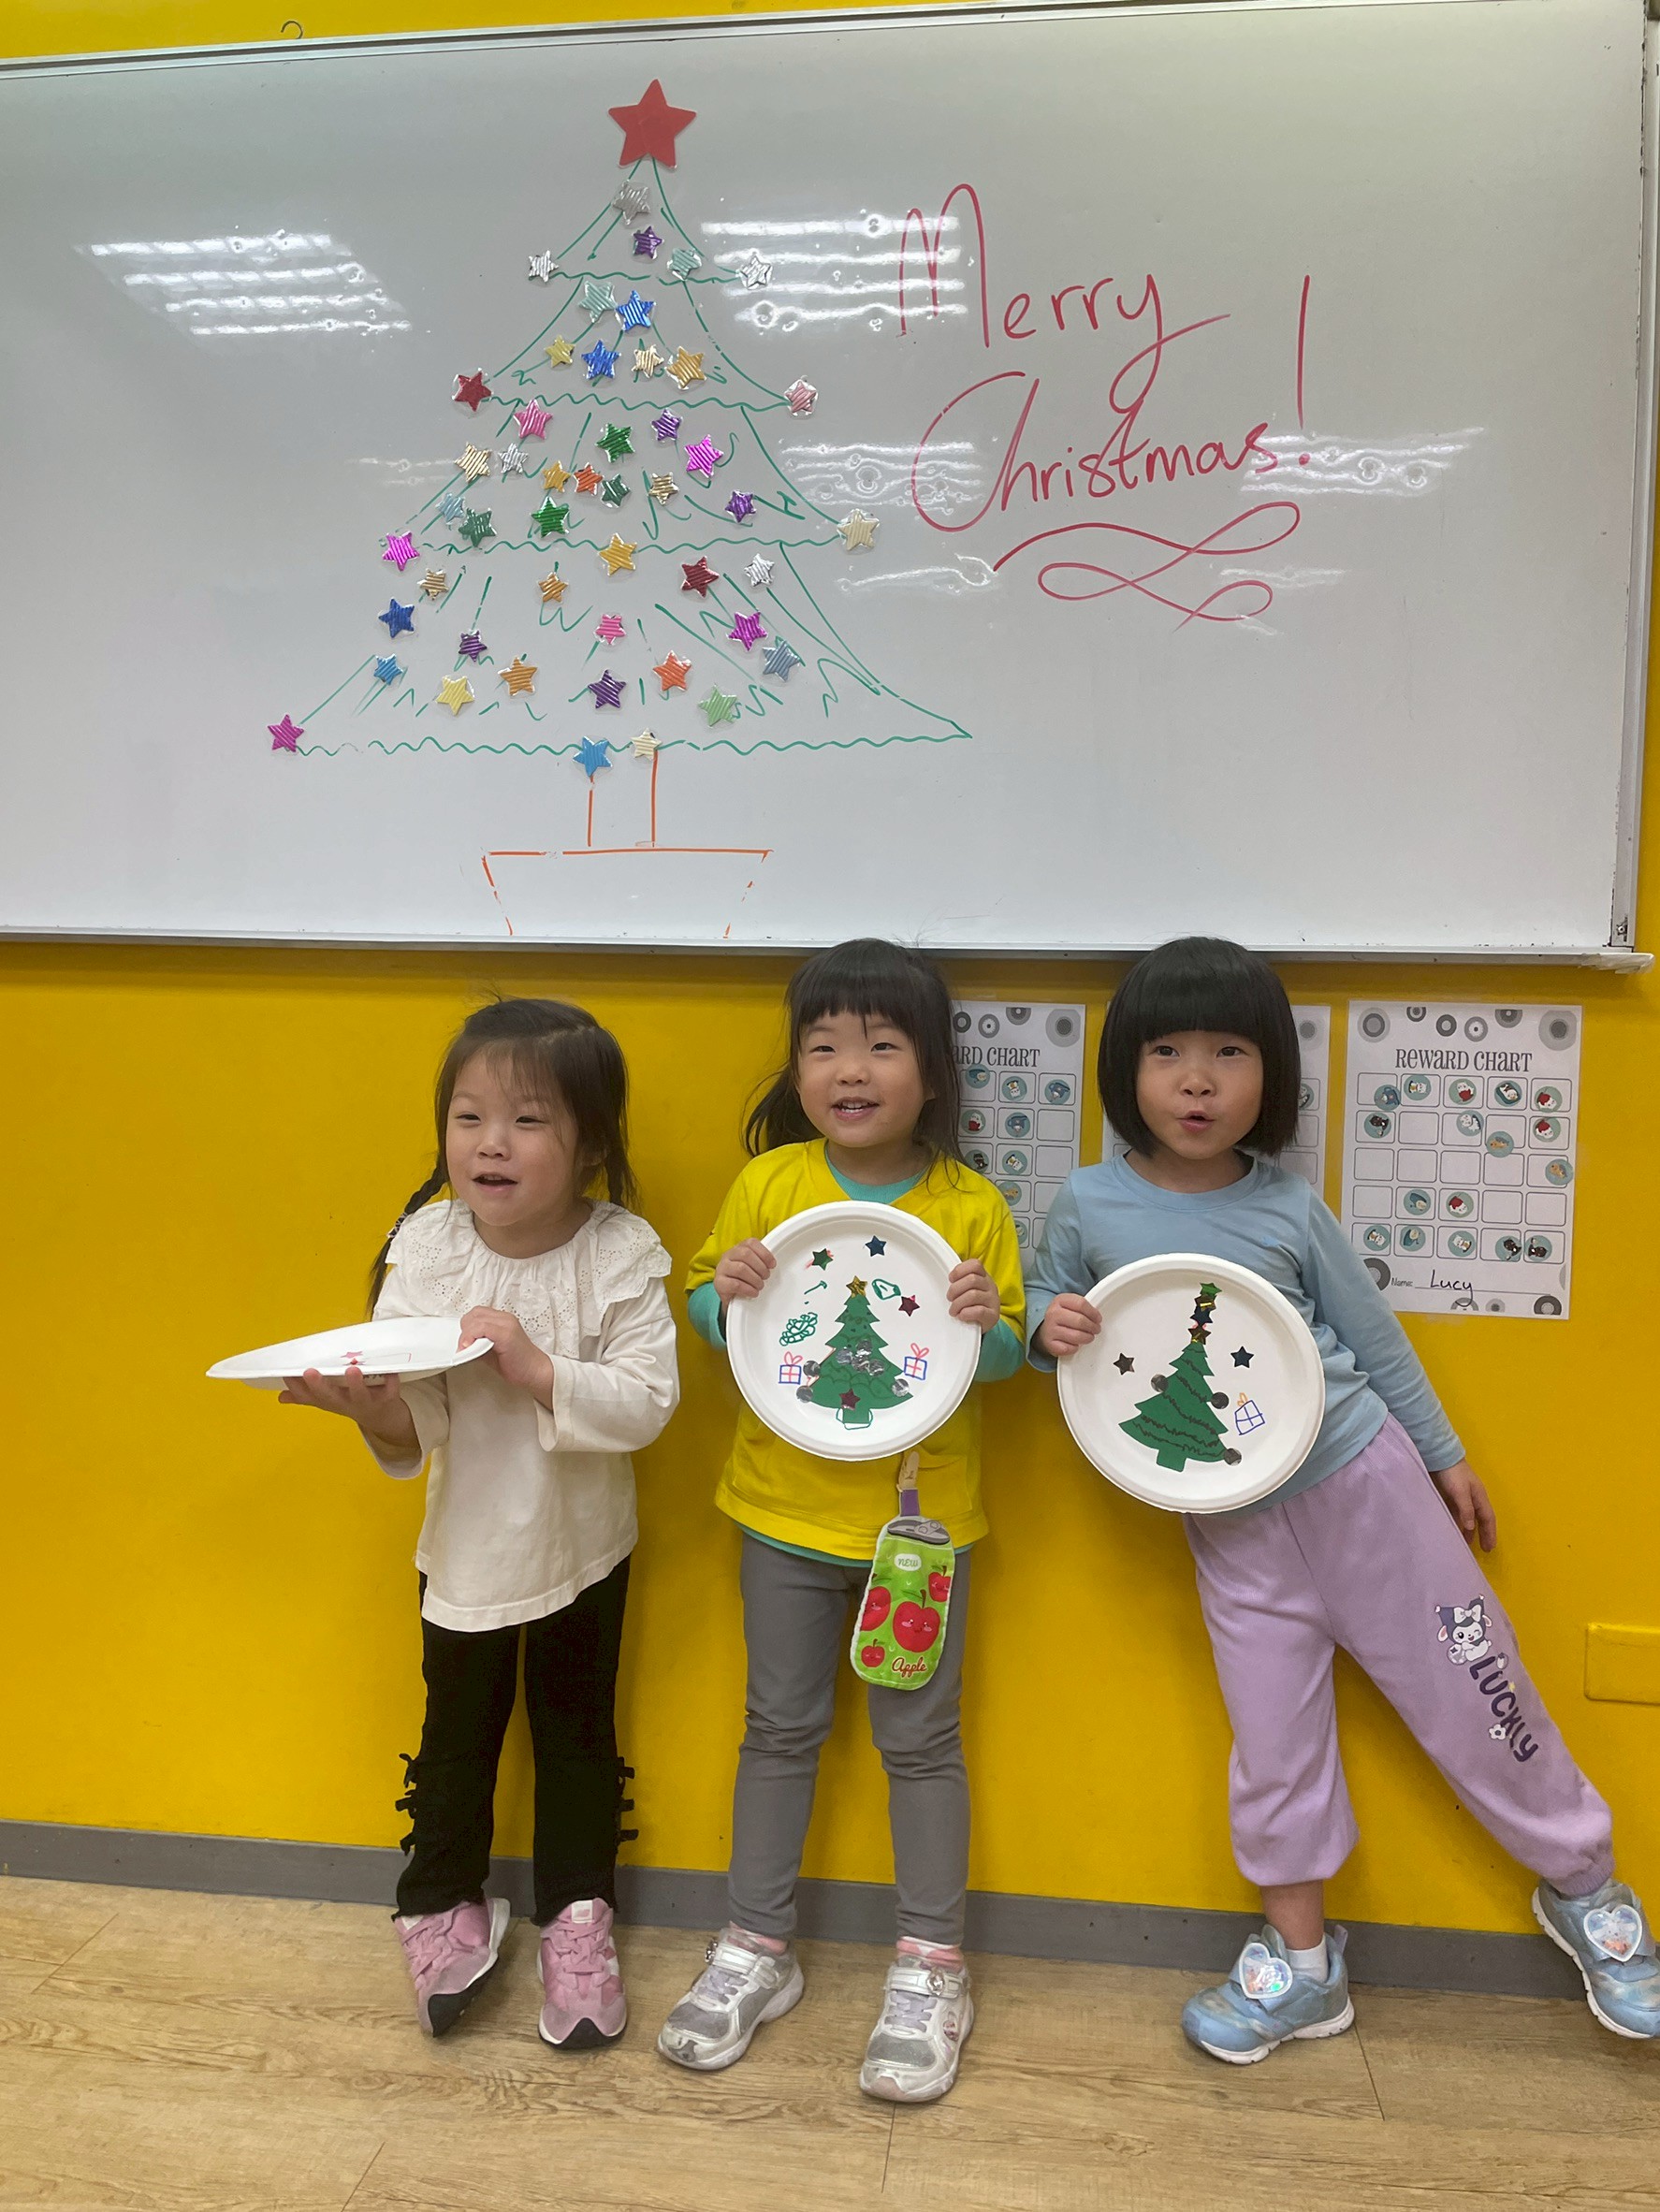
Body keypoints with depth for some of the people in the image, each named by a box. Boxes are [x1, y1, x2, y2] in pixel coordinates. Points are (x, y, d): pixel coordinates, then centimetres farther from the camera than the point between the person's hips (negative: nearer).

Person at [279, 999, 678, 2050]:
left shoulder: (622, 1254, -20)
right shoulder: (424, 1247, -15)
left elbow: (646, 1403, -25)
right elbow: (412, 1425, -18)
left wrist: (536, 1369, -36)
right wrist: (371, 1406, -39)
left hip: (583, 1547, -1)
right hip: (467, 1543, 2)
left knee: (578, 1733, 18)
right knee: (459, 1732, 19)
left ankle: (578, 1917, 40)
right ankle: (446, 1908, 44)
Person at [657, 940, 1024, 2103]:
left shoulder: (974, 1206, -10)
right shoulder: (767, 1184, -7)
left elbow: (1005, 1357, -2)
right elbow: (708, 1306, 3)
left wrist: (988, 1324, -24)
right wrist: (727, 1293, -19)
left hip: (922, 1514, -1)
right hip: (786, 1507, 2)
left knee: (921, 1738, 12)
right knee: (780, 1728, 16)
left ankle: (932, 1966, 31)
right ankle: (757, 1949, 34)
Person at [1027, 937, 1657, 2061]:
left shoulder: (1289, 1208, -7)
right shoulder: (1088, 1206, -7)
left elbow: (1373, 1333, 4)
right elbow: (1046, 1300, 7)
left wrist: (1443, 1455, 11)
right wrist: (1050, 1325, -17)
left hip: (1362, 1478, 0)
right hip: (1231, 1529, 1)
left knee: (1473, 1695, 10)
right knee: (1274, 1744, 11)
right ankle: (1301, 1965, 32)